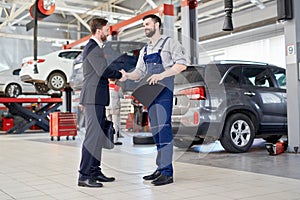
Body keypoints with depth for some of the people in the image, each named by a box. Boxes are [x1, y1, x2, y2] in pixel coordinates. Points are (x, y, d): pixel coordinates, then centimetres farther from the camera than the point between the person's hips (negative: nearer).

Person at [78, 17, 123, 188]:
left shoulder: (96, 47, 21)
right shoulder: (92, 47, -12)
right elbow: (103, 71, -21)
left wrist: (117, 74, 8)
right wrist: (120, 75, -7)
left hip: (98, 98, 11)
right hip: (93, 98, -11)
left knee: (98, 135, 13)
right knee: (93, 135, -11)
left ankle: (95, 171, 20)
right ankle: (84, 175, -7)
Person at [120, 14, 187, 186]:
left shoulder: (169, 43, 3)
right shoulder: (145, 50, 23)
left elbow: (182, 64, -9)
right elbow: (139, 73, 18)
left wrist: (161, 75, -19)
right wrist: (127, 75, -3)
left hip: (164, 90, -7)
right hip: (150, 92, 7)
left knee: (164, 128, -13)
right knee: (155, 129, 7)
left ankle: (167, 172, -11)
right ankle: (161, 169, 13)